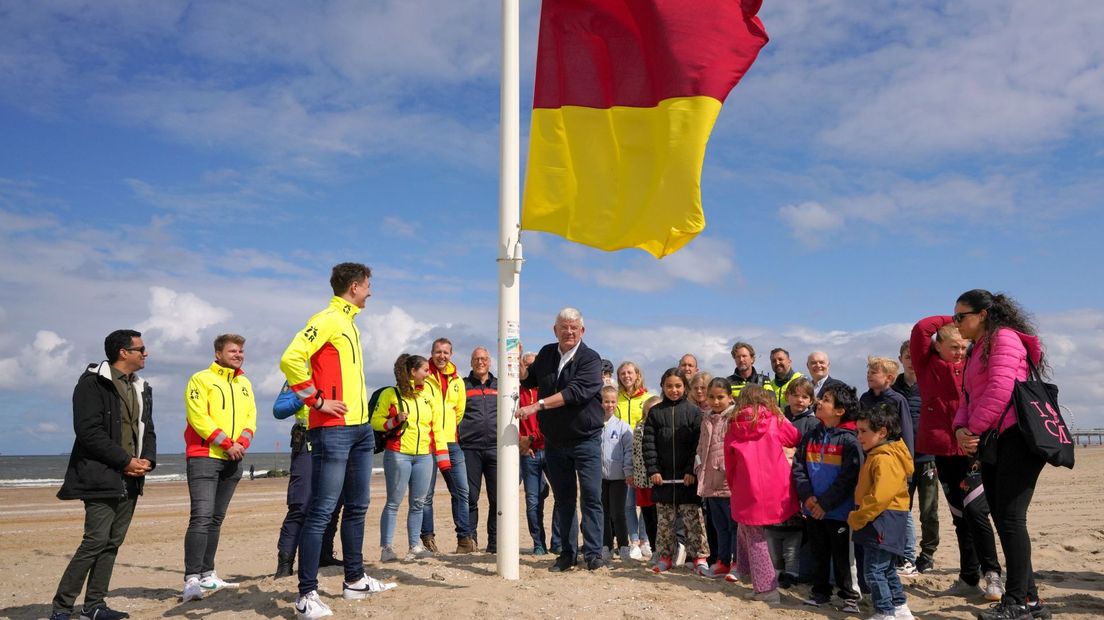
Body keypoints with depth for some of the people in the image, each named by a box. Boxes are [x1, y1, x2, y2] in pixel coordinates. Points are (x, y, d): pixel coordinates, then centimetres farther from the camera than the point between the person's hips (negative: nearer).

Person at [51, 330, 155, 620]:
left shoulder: (142, 388, 16)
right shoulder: (93, 382, -8)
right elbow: (89, 431, -15)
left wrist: (147, 460, -2)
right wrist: (125, 461, -15)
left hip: (130, 479, 7)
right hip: (101, 477, -7)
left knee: (113, 542, 8)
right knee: (96, 541, -11)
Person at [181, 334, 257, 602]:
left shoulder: (244, 383, 16)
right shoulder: (201, 379, -3)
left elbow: (251, 416, 11)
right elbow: (198, 418, -12)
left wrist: (242, 443, -8)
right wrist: (227, 444, -15)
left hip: (233, 460, 6)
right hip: (204, 457, -6)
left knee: (217, 518, 9)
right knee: (201, 517, -15)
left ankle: (207, 575, 15)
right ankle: (191, 580, -15)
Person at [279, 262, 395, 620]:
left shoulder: (349, 323, 17)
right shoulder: (327, 320, -11)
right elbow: (290, 360, -23)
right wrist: (317, 402, -17)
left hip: (361, 428, 10)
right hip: (333, 429, -10)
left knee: (357, 507, 15)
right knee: (322, 512, -7)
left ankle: (355, 581, 25)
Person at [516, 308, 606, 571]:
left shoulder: (590, 359, -10)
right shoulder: (547, 354, 8)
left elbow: (575, 392, -25)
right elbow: (528, 379, 22)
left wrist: (537, 406, -30)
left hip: (585, 439, -5)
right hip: (554, 441, 5)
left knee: (591, 497, -6)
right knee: (563, 498, 10)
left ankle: (593, 553, 1)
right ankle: (567, 553, 18)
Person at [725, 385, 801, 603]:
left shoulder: (733, 428, 2)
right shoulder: (776, 420, 1)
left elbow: (729, 465, 8)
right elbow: (797, 439, 16)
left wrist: (735, 490, 20)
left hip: (747, 493, -1)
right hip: (777, 492, 1)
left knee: (754, 538, 11)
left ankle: (766, 588, 12)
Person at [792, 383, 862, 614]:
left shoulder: (849, 440, -11)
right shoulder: (811, 437, 7)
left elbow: (848, 478, -16)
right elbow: (798, 467, 4)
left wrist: (825, 503, -16)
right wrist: (807, 496, -10)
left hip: (838, 510, -5)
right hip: (812, 509, 6)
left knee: (842, 555, 4)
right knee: (818, 554, 16)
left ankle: (850, 596, 17)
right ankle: (821, 592, 29)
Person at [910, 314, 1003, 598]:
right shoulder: (927, 365, 3)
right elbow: (920, 329, -9)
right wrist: (953, 320, -1)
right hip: (943, 450, 1)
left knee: (975, 510, -12)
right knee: (960, 515, 11)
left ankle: (992, 574, 2)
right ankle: (969, 578, 20)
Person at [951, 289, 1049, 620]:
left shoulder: (1004, 337, -6)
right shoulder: (977, 351, 23)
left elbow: (1000, 389, -18)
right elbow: (968, 398, 17)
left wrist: (974, 429, -12)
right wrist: (961, 429, -3)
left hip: (1016, 436, -10)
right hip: (991, 442, 10)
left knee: (1010, 517, -10)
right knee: (1002, 518, 8)